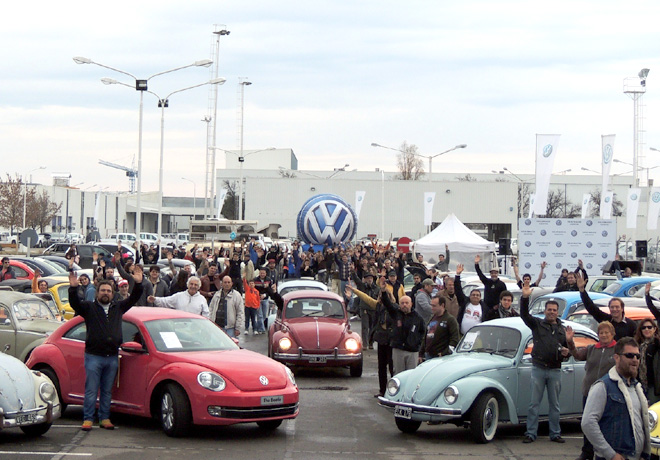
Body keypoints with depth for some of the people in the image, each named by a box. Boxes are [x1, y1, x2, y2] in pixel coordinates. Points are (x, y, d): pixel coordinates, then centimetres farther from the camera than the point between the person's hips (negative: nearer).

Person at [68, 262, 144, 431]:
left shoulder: (118, 308, 14)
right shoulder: (89, 308, 4)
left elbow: (133, 299, 14)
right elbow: (74, 303, -11)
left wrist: (138, 284, -1)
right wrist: (73, 288, -27)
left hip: (112, 358, 3)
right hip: (94, 356, -3)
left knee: (107, 391, 9)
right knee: (91, 391, -3)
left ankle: (105, 419, 15)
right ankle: (88, 419, 0)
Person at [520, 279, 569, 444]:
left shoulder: (562, 329, 14)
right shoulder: (537, 324, 5)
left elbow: (568, 347, 23)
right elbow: (524, 314, -11)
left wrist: (566, 352, -1)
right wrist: (525, 298, -27)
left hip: (555, 370, 3)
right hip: (538, 368, -3)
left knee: (554, 404, 8)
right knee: (534, 403, -2)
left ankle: (555, 434, 14)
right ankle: (531, 433, 0)